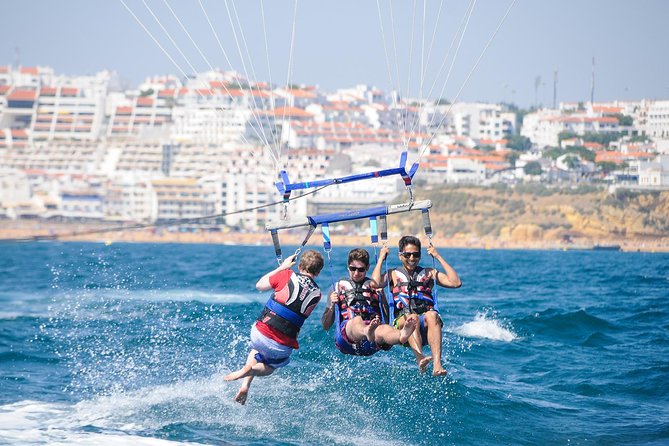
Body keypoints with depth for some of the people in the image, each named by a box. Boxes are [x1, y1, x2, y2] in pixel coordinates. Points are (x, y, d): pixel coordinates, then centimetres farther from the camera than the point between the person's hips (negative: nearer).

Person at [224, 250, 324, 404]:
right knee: (270, 367, 32)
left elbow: (259, 285, 9)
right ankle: (248, 370, -3)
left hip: (260, 334, 0)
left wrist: (282, 267, 18)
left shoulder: (287, 275, -5)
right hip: (283, 348, 0)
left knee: (256, 350, 37)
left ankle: (246, 384, 11)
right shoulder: (316, 294, 1)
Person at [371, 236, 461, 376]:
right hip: (402, 321, -1)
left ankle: (437, 364, -50)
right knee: (413, 318, -35)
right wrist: (381, 259, 9)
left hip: (426, 325, 1)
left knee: (432, 315, -34)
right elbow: (376, 283, -1)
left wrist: (439, 258, 11)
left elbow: (456, 283, 9)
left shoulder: (429, 273, 23)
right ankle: (420, 359, -58)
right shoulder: (394, 274, 21)